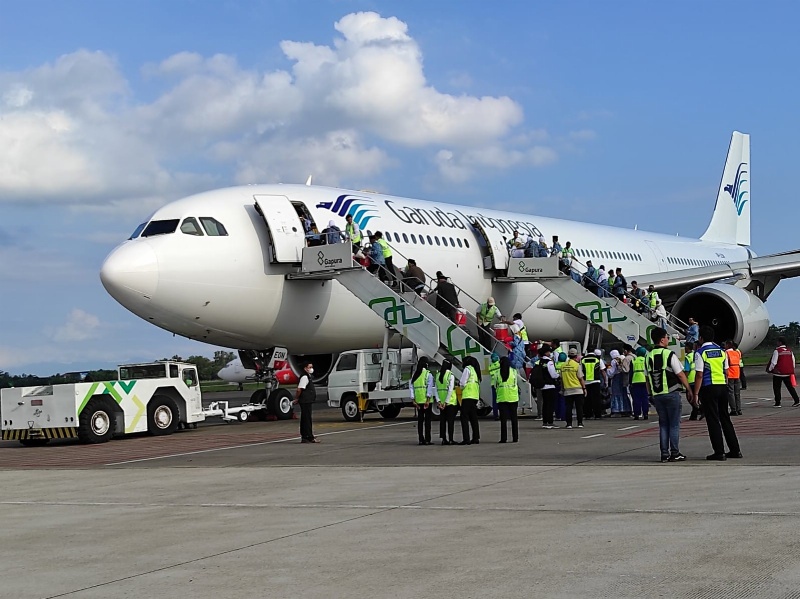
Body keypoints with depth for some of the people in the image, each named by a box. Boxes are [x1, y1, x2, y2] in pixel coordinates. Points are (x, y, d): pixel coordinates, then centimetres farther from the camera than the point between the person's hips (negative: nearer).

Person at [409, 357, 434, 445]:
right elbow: (430, 387, -13)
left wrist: (413, 400, 5)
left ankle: (421, 439, 9)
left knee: (420, 419, 9)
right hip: (426, 400, -4)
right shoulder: (428, 374, -4)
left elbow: (411, 387, 5)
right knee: (427, 419, -1)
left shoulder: (414, 374, 10)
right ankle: (427, 440, -4)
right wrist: (428, 399, -15)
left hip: (418, 400, 4)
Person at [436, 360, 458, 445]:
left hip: (441, 402, 5)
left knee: (442, 420, 9)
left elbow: (436, 390, 3)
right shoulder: (451, 375, -9)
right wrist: (446, 402, -14)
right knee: (450, 420, -1)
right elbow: (450, 390, -16)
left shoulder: (438, 376, 7)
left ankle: (443, 439, 9)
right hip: (450, 402, -5)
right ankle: (450, 439, -2)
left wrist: (439, 401, 0)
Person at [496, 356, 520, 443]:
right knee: (514, 418, 7)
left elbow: (496, 385, 1)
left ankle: (503, 438, -1)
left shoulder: (497, 373, -3)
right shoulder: (513, 371, -4)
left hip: (501, 398, 0)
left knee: (503, 419, 3)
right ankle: (515, 438, 6)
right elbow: (515, 383, 5)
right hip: (513, 398, 0)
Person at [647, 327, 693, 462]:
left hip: (657, 395, 5)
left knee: (663, 424, 10)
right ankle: (675, 453, 1)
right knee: (674, 424, 1)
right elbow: (680, 375, -9)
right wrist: (689, 390, -1)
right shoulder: (669, 355, -11)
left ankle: (664, 454, 8)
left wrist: (651, 394, 21)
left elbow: (648, 379, 13)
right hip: (671, 394, -5)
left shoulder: (648, 357, 7)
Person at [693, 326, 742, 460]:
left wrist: (696, 394, -10)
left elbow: (699, 375, -12)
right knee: (725, 418, 14)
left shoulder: (700, 353, -8)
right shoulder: (721, 351, 10)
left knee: (713, 420, 0)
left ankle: (719, 452, 0)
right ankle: (735, 450, 17)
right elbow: (726, 371, 13)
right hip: (723, 386, 6)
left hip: (708, 388, -6)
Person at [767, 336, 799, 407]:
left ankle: (777, 403, 5)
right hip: (788, 373, 6)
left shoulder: (777, 351, -13)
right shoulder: (789, 351, 5)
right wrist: (792, 370, 22)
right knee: (790, 387, 13)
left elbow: (773, 362, -12)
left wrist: (769, 369, 3)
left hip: (778, 373, -5)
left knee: (777, 388, 5)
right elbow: (793, 361, 10)